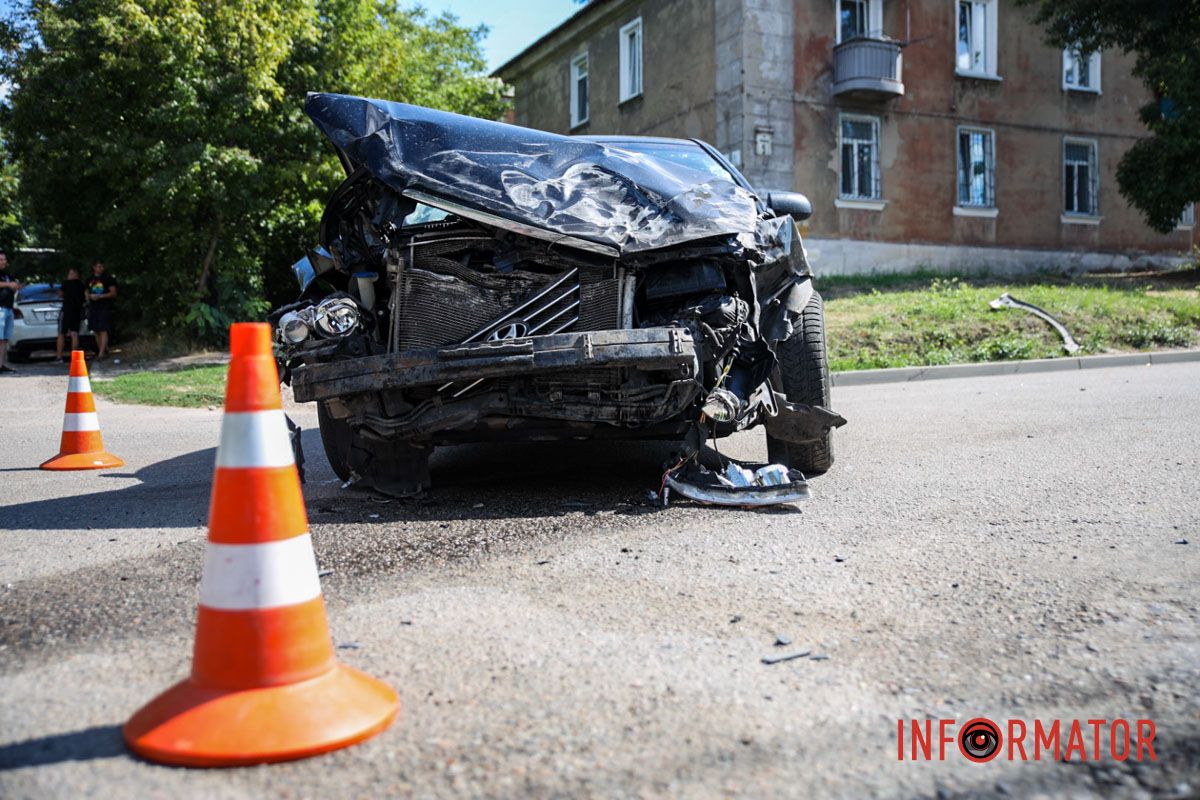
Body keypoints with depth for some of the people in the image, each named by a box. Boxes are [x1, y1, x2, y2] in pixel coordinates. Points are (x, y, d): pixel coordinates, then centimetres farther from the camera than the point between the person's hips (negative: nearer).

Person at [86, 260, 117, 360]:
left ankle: (101, 353, -17)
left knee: (103, 330, -12)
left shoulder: (108, 278, -1)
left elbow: (113, 293, -5)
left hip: (105, 307, -5)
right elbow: (87, 293, 23)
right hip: (93, 307, 5)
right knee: (96, 331, 8)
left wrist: (100, 296, -16)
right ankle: (100, 349, 18)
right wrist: (90, 296, -1)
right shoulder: (90, 280, 14)